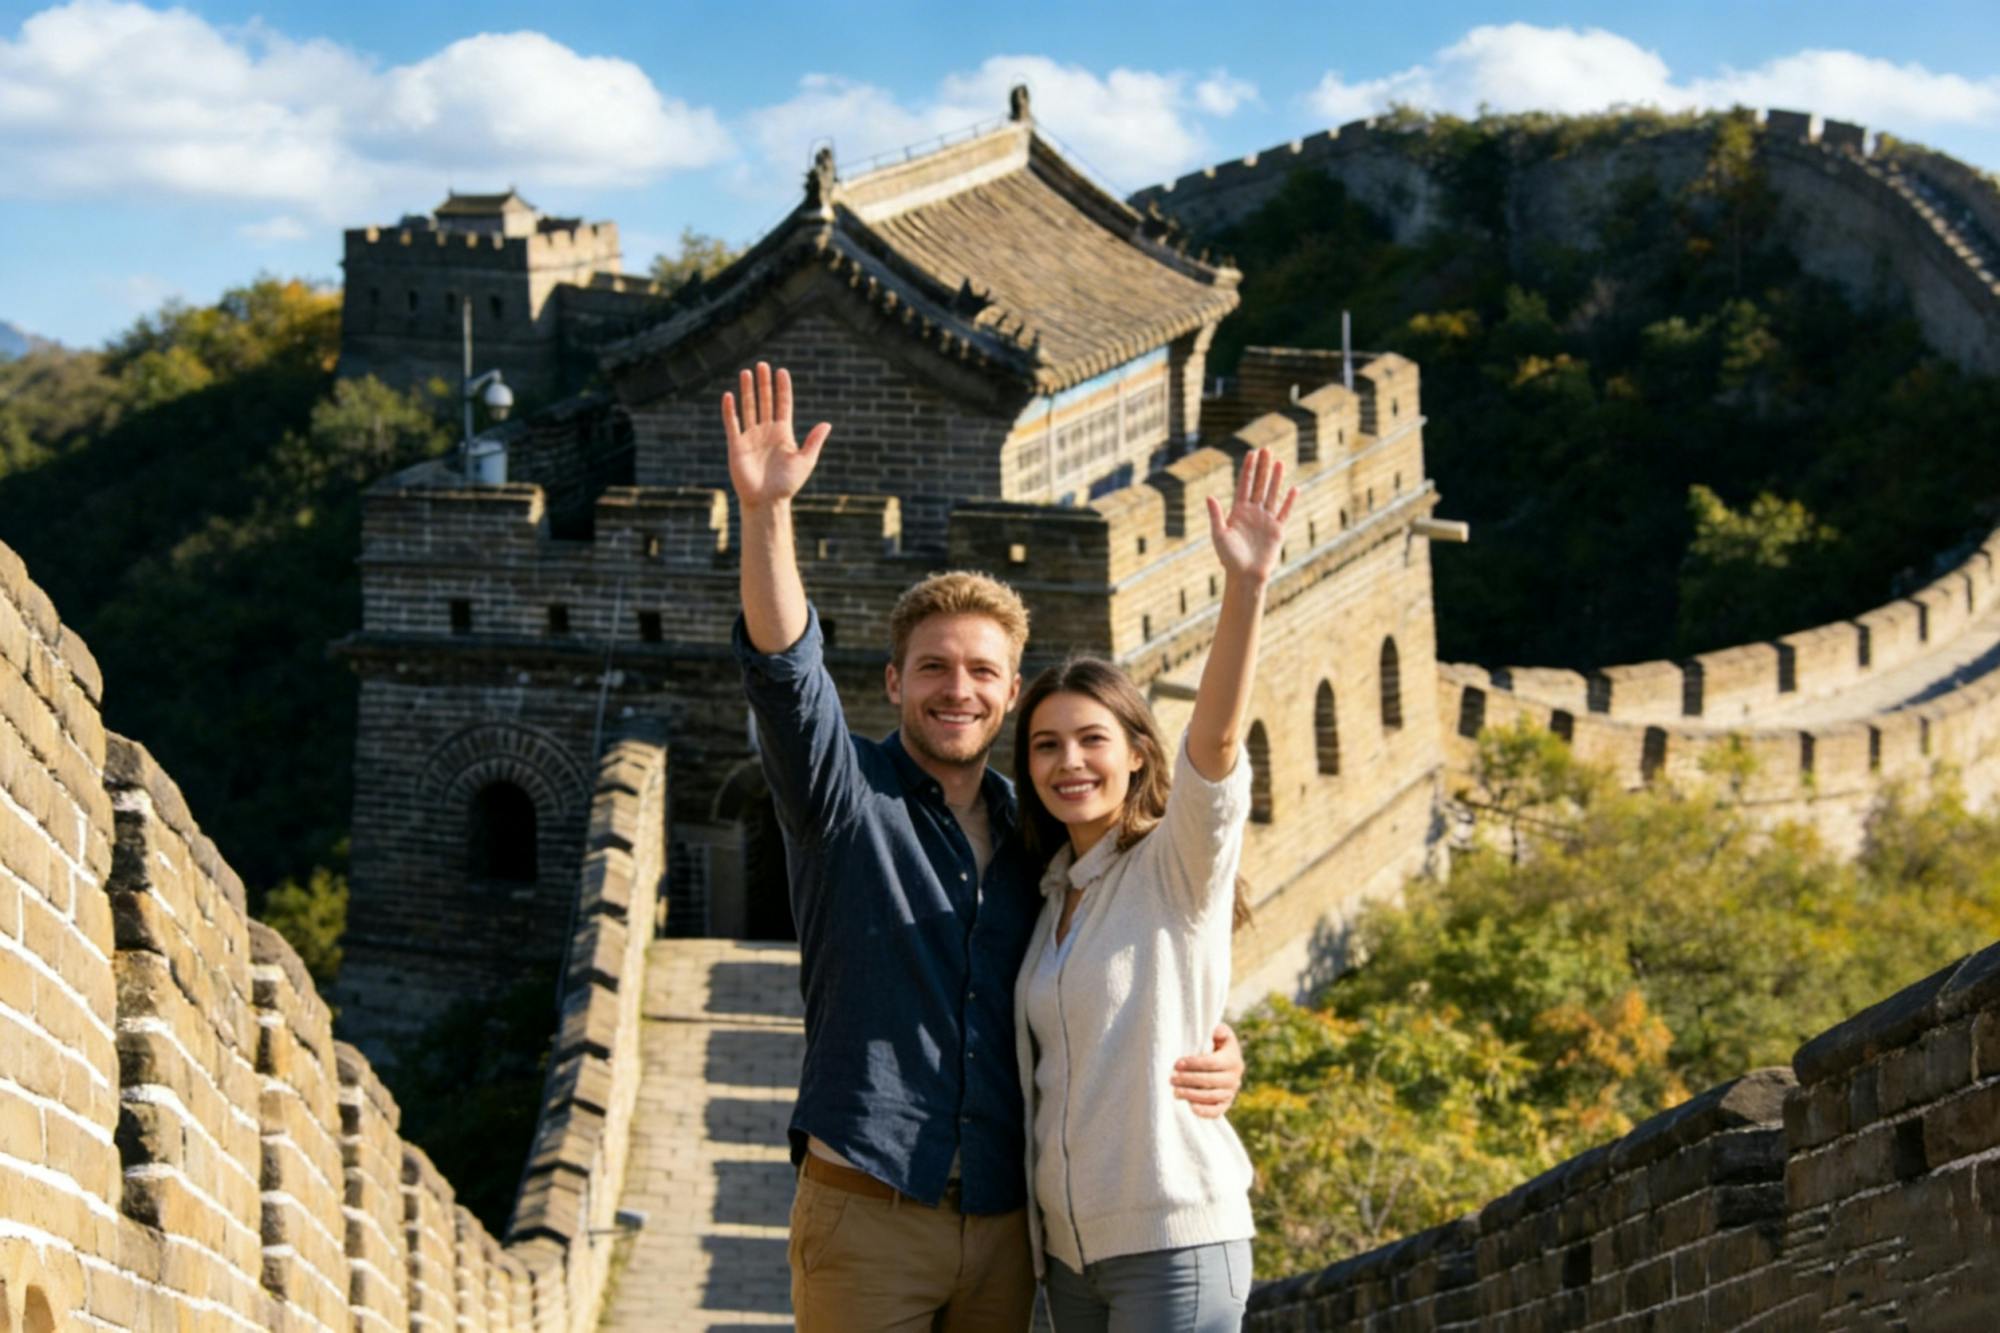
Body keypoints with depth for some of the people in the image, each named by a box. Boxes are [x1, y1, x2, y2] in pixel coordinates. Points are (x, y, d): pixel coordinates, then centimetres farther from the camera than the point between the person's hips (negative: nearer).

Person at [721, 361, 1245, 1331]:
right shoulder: (848, 797, 0)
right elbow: (784, 672, -18)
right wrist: (765, 511, -33)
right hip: (867, 1213, -4)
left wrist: (1213, 1060, -1)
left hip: (1004, 1223, 4)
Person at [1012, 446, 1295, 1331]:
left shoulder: (1177, 866, -5)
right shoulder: (1051, 897, 15)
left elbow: (1216, 739, -24)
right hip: (1070, 1249, 7)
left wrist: (1246, 586, -37)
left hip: (1174, 1240, -7)